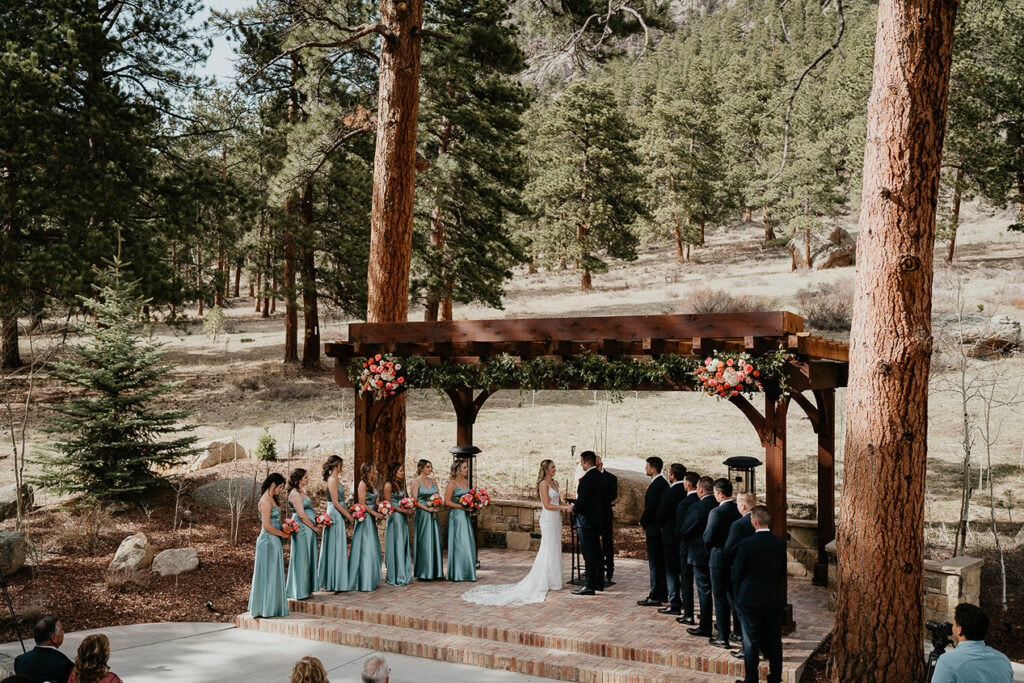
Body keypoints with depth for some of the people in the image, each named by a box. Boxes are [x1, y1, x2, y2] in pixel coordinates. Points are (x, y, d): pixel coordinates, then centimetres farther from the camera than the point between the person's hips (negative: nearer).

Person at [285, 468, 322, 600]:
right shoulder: (295, 494, -15)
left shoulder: (302, 492, 15)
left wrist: (317, 524, 9)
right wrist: (314, 527, -10)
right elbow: (301, 515, -18)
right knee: (301, 558, -3)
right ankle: (299, 591, 5)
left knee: (309, 558, 13)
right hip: (301, 529, -10)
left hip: (308, 530, 10)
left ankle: (306, 588, 20)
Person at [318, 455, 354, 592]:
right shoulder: (332, 480, -16)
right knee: (335, 547, -4)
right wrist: (348, 515, -13)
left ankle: (336, 580, 20)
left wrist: (347, 514, 15)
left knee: (338, 547, 13)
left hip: (338, 515, 9)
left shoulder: (336, 479, 13)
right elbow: (335, 502, -18)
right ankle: (333, 581, 1)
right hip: (335, 515, -9)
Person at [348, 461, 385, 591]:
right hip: (365, 518, -9)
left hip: (371, 519, 9)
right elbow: (362, 504, -17)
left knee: (372, 549, 11)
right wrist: (376, 514, -14)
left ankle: (371, 579, 19)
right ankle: (364, 581, 0)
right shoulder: (363, 484, -13)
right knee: (365, 549, -5)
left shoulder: (372, 484, 14)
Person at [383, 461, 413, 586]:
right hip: (394, 517, -8)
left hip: (403, 518, 8)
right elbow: (388, 503, -12)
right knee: (395, 546, -4)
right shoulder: (389, 485, -9)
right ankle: (395, 577, 2)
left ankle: (404, 575, 14)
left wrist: (408, 509, 1)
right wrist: (401, 510, -14)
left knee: (403, 546, 9)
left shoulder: (400, 484, 15)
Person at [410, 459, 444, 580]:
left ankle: (435, 570, 11)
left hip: (433, 515, 6)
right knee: (424, 542, -4)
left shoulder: (433, 481, 13)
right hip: (422, 514, -6)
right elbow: (414, 501, -10)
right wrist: (427, 508, -15)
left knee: (435, 541, 5)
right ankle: (424, 572, 2)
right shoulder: (416, 482, -4)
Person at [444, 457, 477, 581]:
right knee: (459, 543, -4)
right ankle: (457, 574, 4)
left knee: (468, 543, 9)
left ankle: (466, 573, 16)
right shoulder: (452, 483, -10)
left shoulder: (466, 482, 13)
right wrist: (462, 506, -18)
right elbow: (447, 501, -14)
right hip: (456, 516, -8)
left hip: (465, 515, 8)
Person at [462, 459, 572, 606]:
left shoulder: (555, 482, 13)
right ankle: (543, 582, 2)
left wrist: (566, 506, -3)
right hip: (548, 519, -8)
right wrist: (564, 507, -17)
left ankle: (552, 581, 17)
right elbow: (547, 505, -16)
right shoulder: (543, 484, -13)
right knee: (548, 550, -5)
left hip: (556, 519, 8)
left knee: (555, 549, 10)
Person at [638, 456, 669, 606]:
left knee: (655, 564, -5)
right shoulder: (663, 482, 12)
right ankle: (663, 594, 23)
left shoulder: (655, 485, -20)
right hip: (662, 528, 10)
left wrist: (643, 524, -5)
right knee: (662, 562, 15)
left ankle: (655, 597, -1)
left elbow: (650, 508, -21)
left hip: (654, 529, -10)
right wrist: (645, 523, 15)